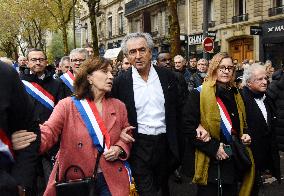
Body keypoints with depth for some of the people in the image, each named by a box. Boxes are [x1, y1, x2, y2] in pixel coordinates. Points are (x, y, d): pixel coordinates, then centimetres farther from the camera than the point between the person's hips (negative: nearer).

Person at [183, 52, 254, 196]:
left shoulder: (235, 95, 12)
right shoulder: (199, 94, -10)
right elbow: (188, 127, -14)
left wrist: (245, 135, 3)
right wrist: (212, 148, -19)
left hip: (234, 161, 6)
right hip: (210, 163, -6)